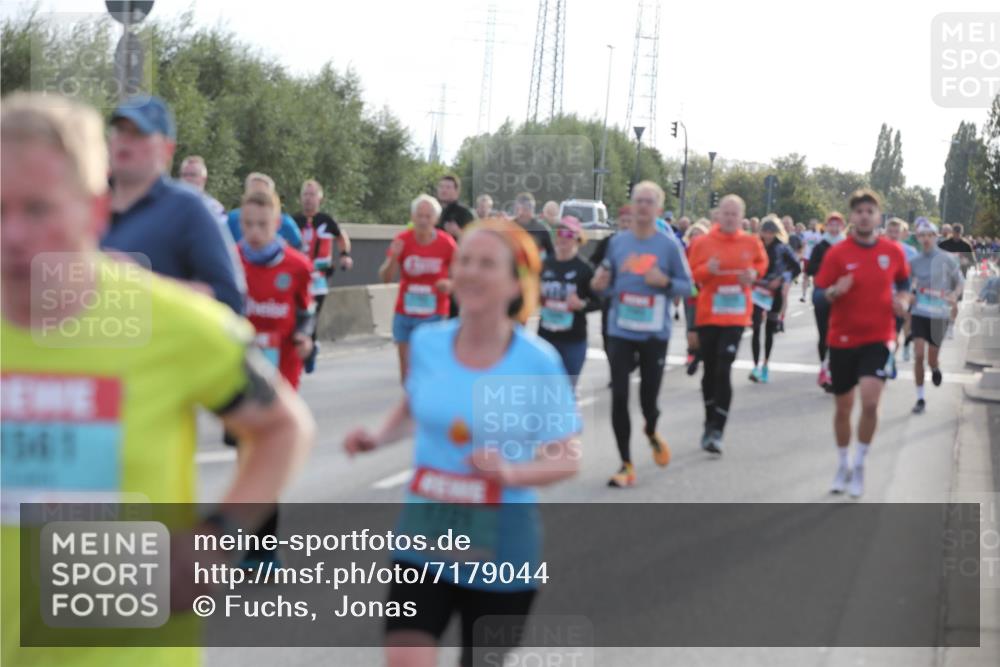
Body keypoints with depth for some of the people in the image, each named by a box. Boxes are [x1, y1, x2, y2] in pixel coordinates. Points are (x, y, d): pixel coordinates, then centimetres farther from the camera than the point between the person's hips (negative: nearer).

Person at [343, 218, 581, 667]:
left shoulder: (537, 362, -13)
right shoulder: (427, 342, -4)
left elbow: (568, 457, -8)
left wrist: (512, 473, -26)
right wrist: (379, 438, -1)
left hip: (501, 543, -2)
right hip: (426, 530, 2)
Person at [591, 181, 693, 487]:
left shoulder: (669, 244, -5)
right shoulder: (618, 242, 3)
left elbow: (687, 286, 0)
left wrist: (665, 281, -19)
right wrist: (600, 286, -10)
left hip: (655, 334, -2)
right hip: (620, 331, 2)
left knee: (649, 398, 5)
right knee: (619, 397, -4)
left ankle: (651, 433, 42)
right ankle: (626, 464, 8)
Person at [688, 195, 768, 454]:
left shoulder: (751, 243, 1)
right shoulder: (703, 243, -2)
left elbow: (761, 262, 19)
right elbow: (690, 274, 3)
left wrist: (754, 274, -3)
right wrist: (707, 270, -17)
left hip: (736, 316, -1)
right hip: (708, 315, 1)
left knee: (724, 370, -12)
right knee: (710, 370, 10)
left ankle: (717, 431, -11)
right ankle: (710, 424, 28)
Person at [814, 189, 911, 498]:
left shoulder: (893, 251, 0)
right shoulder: (837, 253, -6)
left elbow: (903, 285, 15)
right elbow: (819, 295, -4)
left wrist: (902, 302, -6)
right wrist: (835, 291, -26)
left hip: (878, 338, 0)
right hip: (843, 339, 0)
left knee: (870, 402, -17)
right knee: (843, 407, 10)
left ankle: (859, 466, 4)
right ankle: (842, 467, 31)